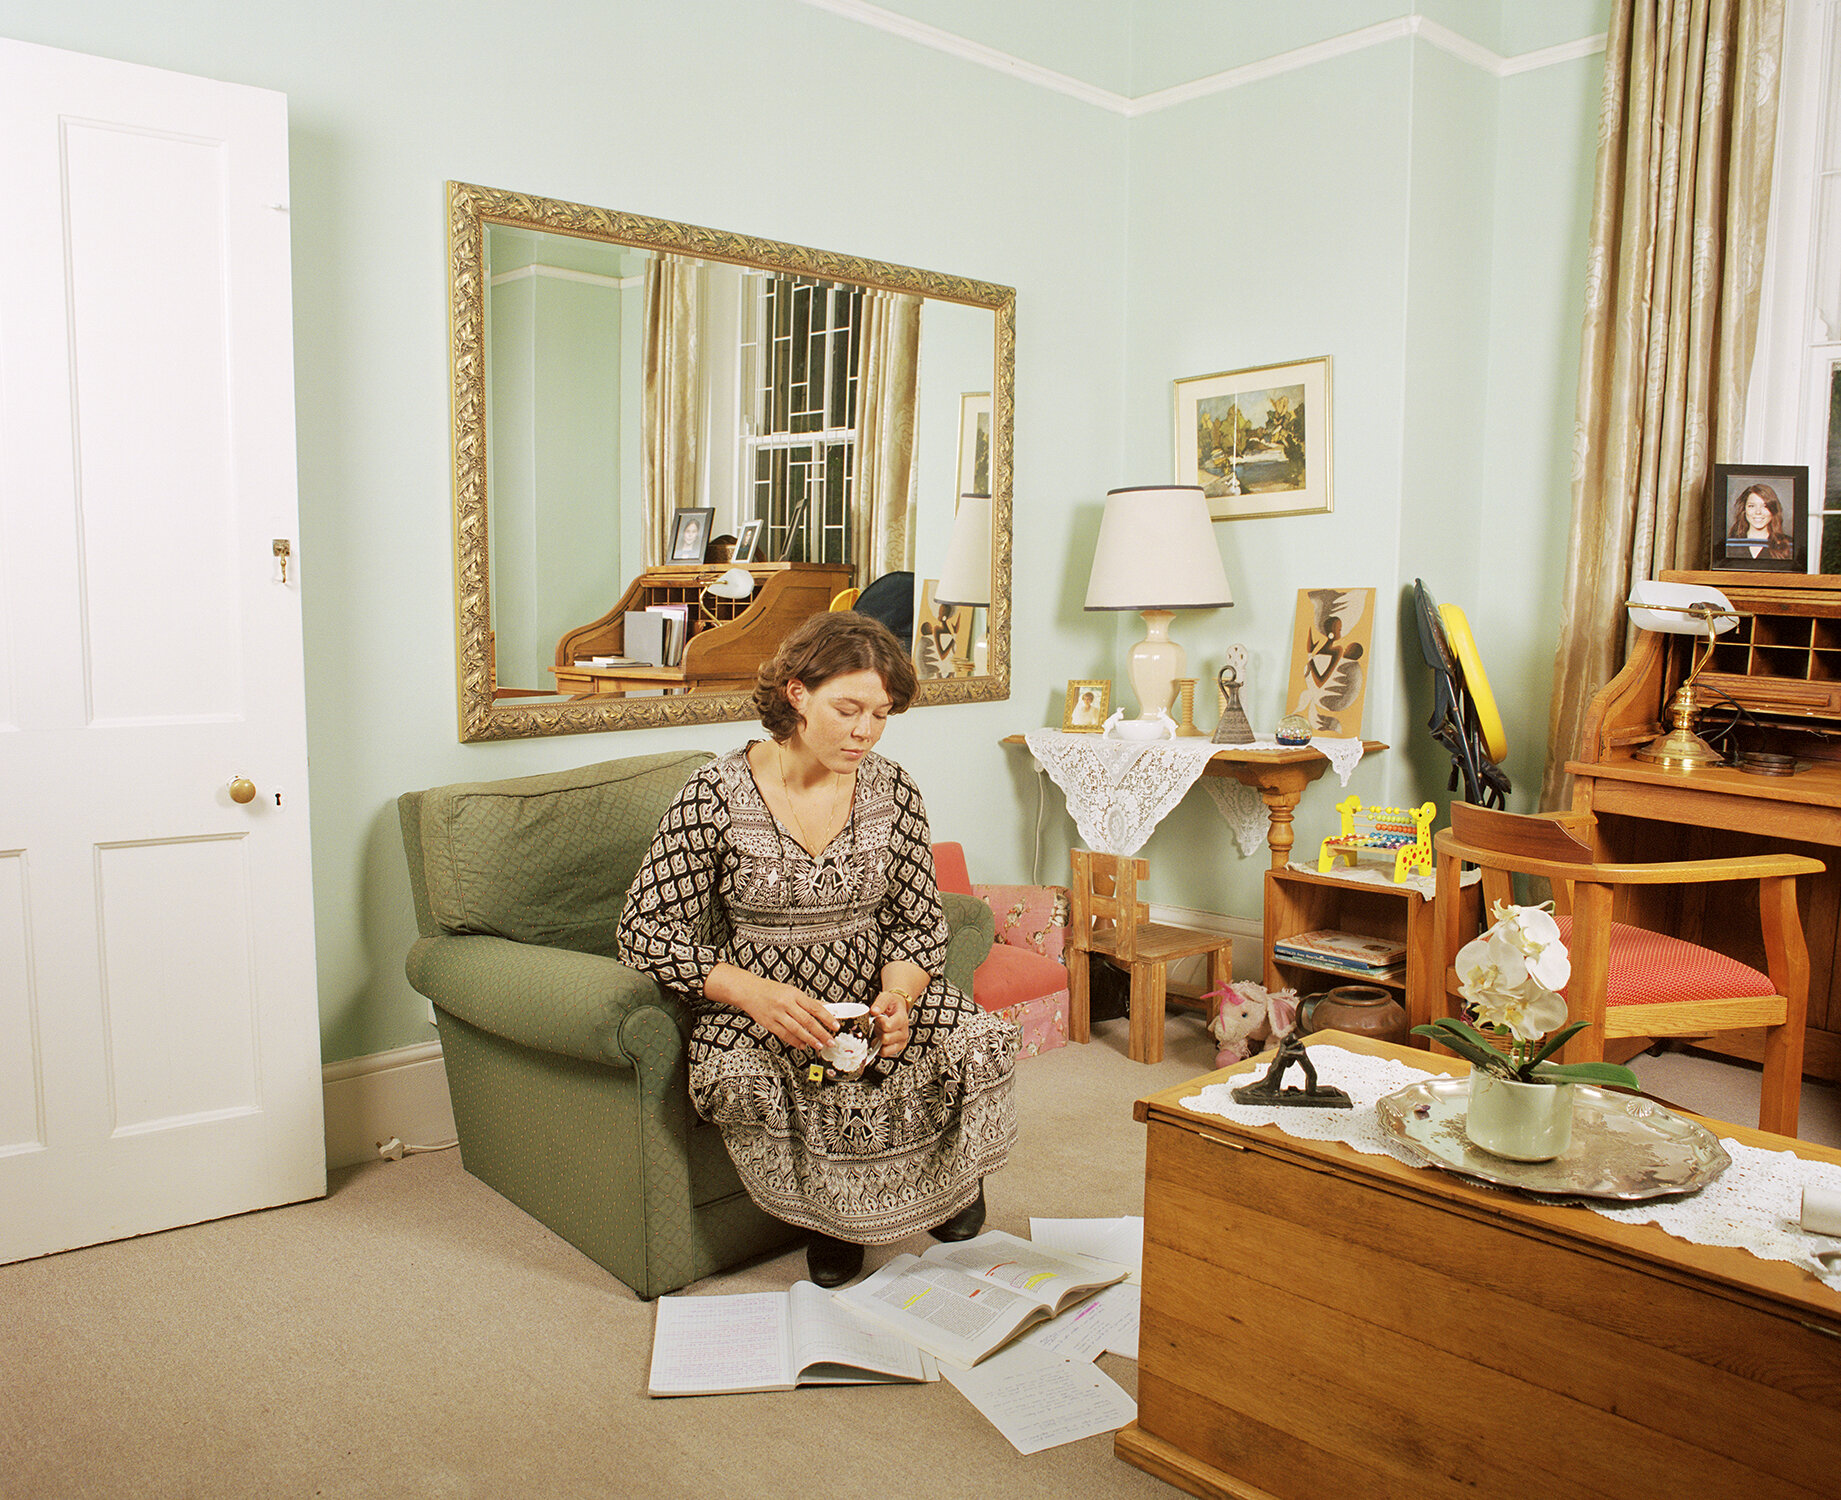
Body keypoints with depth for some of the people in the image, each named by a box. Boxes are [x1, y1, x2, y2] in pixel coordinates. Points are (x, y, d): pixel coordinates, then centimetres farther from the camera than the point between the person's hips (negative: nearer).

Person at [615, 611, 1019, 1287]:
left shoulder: (891, 790, -1)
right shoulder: (716, 795, -12)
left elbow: (919, 922, 4)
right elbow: (645, 930, -12)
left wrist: (897, 995, -19)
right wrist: (754, 992, -27)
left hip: (873, 995, 3)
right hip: (754, 1005, -2)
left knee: (982, 1042, -24)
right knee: (737, 1081, -35)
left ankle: (950, 1180, 11)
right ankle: (834, 1213, -2)